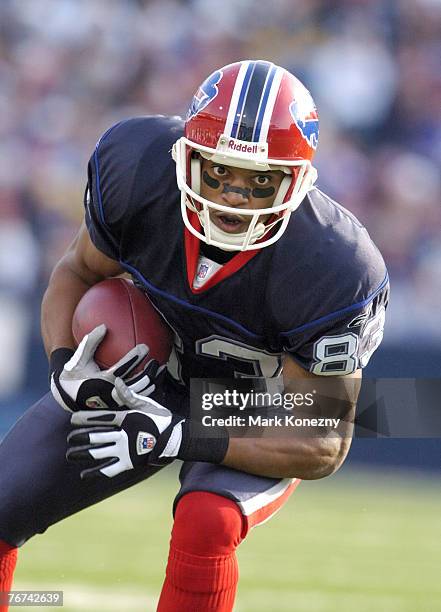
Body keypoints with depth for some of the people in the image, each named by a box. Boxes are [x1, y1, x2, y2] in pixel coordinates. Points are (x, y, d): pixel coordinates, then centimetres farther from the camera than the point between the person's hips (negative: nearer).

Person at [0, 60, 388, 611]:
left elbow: (323, 447, -25)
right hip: (151, 376, 4)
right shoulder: (138, 169, -26)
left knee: (206, 524, -34)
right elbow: (78, 271, -3)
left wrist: (176, 439, -35)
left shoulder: (328, 274, -35)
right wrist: (65, 367, -23)